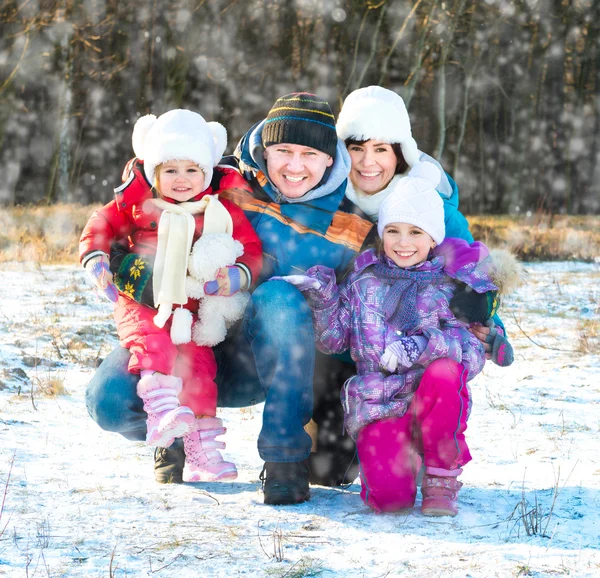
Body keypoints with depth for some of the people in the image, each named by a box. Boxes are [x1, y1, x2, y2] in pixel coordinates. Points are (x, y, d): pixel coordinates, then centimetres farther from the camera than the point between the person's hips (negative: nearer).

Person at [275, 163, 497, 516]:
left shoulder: (448, 285, 4)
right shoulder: (364, 278, 11)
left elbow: (473, 352, -9)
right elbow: (333, 341, 11)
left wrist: (423, 346, -26)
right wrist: (322, 296, -4)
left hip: (431, 405, 0)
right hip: (378, 408, 0)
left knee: (445, 372, -36)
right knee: (389, 497, -27)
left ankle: (442, 479, -13)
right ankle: (404, 455, 13)